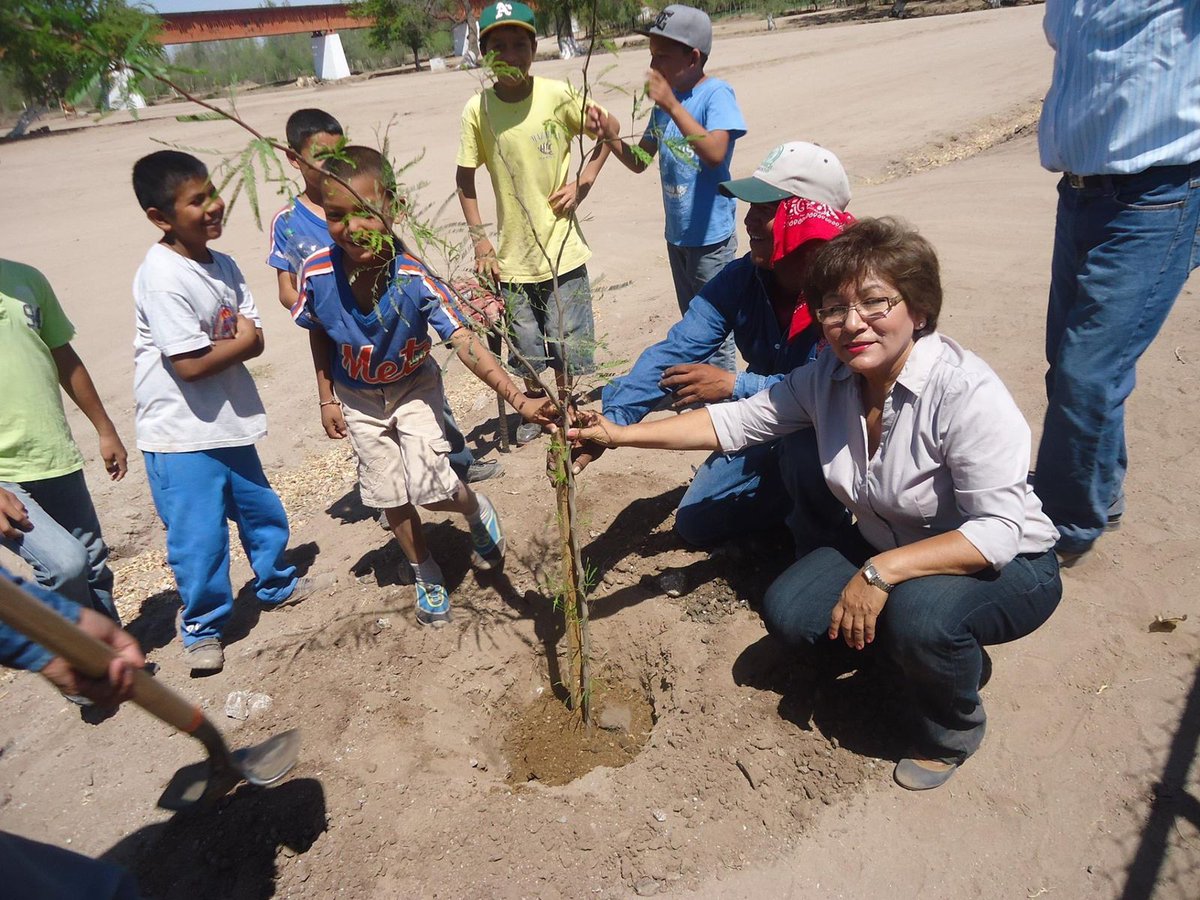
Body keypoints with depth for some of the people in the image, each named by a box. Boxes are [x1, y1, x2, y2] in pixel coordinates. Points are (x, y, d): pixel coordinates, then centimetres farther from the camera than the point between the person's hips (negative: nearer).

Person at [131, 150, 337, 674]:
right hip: (181, 433, -8)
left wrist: (218, 345, -19)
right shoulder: (163, 278, -21)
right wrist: (238, 341, -9)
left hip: (229, 420, 8)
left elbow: (254, 340, 0)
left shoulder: (222, 265, 3)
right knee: (199, 537, 2)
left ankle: (277, 585, 45)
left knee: (261, 510, 22)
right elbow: (192, 365, -24)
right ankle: (202, 628, 24)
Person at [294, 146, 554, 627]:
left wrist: (519, 400, -52)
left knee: (428, 486, -16)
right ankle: (427, 576, 35)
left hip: (414, 387, -3)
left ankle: (478, 511, 22)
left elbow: (465, 343, -40)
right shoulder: (318, 272, -25)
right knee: (390, 497, 10)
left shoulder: (414, 278, -33)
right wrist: (327, 398, -1)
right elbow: (319, 336, -5)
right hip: (357, 397, 3)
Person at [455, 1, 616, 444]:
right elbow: (465, 176, 3)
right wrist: (479, 239, -1)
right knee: (527, 350, 14)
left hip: (562, 249, -1)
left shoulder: (559, 95, -9)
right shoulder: (477, 110, -7)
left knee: (567, 346, 7)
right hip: (512, 255, 1)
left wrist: (583, 183, -5)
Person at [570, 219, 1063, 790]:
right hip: (884, 547, 6)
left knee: (920, 613, -36)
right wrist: (623, 435, -15)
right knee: (789, 614, -12)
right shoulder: (830, 376, -11)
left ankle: (953, 729, -1)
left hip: (1006, 566, -5)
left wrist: (881, 572, -36)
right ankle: (906, 648, 16)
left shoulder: (965, 391, -30)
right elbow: (737, 420, -9)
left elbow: (1000, 529, -30)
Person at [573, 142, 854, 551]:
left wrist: (734, 385, -35)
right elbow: (674, 352, -23)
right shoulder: (740, 279, -13)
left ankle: (819, 542, -5)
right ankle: (805, 493, 23)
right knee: (696, 524, 8)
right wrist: (611, 422, -35)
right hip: (766, 426, 5)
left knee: (803, 451, -39)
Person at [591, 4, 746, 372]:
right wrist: (612, 136, -6)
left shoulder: (716, 94, -13)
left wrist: (672, 106, -29)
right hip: (677, 232, 8)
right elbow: (639, 162, 12)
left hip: (710, 234, -7)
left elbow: (715, 154, -28)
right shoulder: (664, 99, 8)